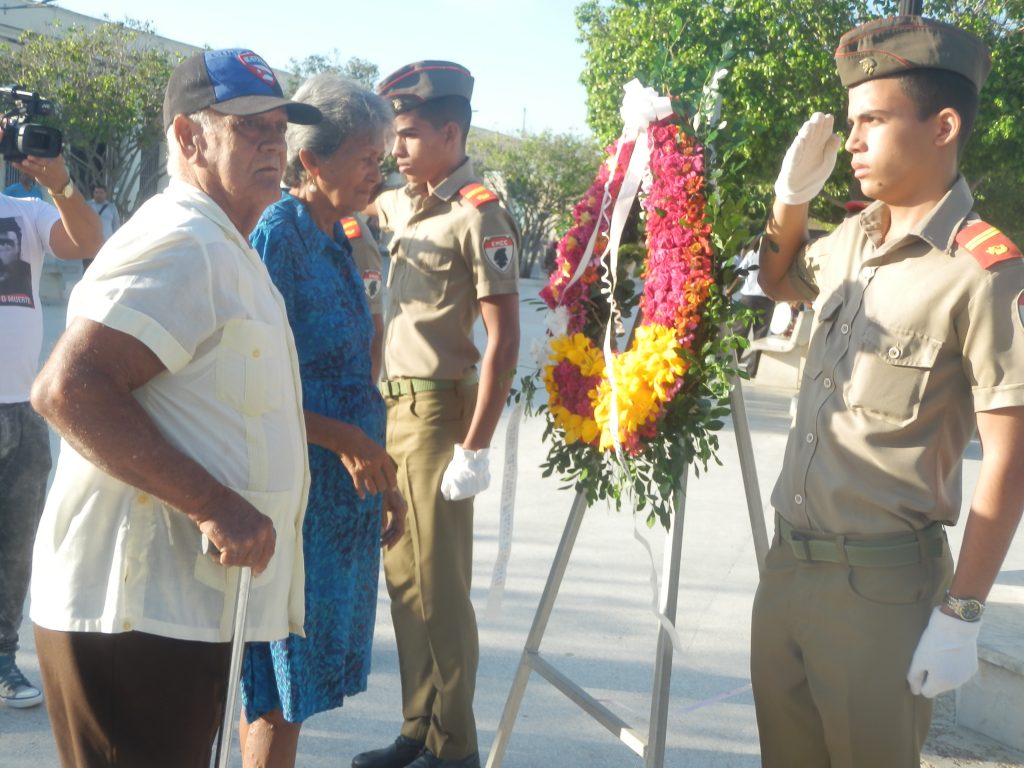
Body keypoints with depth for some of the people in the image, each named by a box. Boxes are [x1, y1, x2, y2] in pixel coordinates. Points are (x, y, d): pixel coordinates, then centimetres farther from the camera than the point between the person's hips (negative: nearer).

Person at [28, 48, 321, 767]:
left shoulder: (226, 249, 20)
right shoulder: (180, 243, -15)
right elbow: (68, 388, -26)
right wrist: (212, 504, -27)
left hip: (185, 605, 10)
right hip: (137, 611, -10)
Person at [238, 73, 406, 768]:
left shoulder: (336, 240, 12)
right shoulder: (277, 237, -14)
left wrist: (383, 477, 19)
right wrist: (344, 440, -22)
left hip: (345, 497, 8)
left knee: (295, 686, 17)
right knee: (282, 688, 2)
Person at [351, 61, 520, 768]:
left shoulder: (477, 216, -11)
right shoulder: (397, 207, 11)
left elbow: (504, 340, -16)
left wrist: (475, 447, -20)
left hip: (438, 410, -8)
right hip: (392, 406, 8)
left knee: (438, 583, -1)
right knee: (405, 577, 12)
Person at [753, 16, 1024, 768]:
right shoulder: (851, 237, 6)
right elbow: (776, 283, 28)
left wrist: (962, 613, -16)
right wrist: (791, 200, 8)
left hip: (880, 582, -7)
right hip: (787, 560, 7)